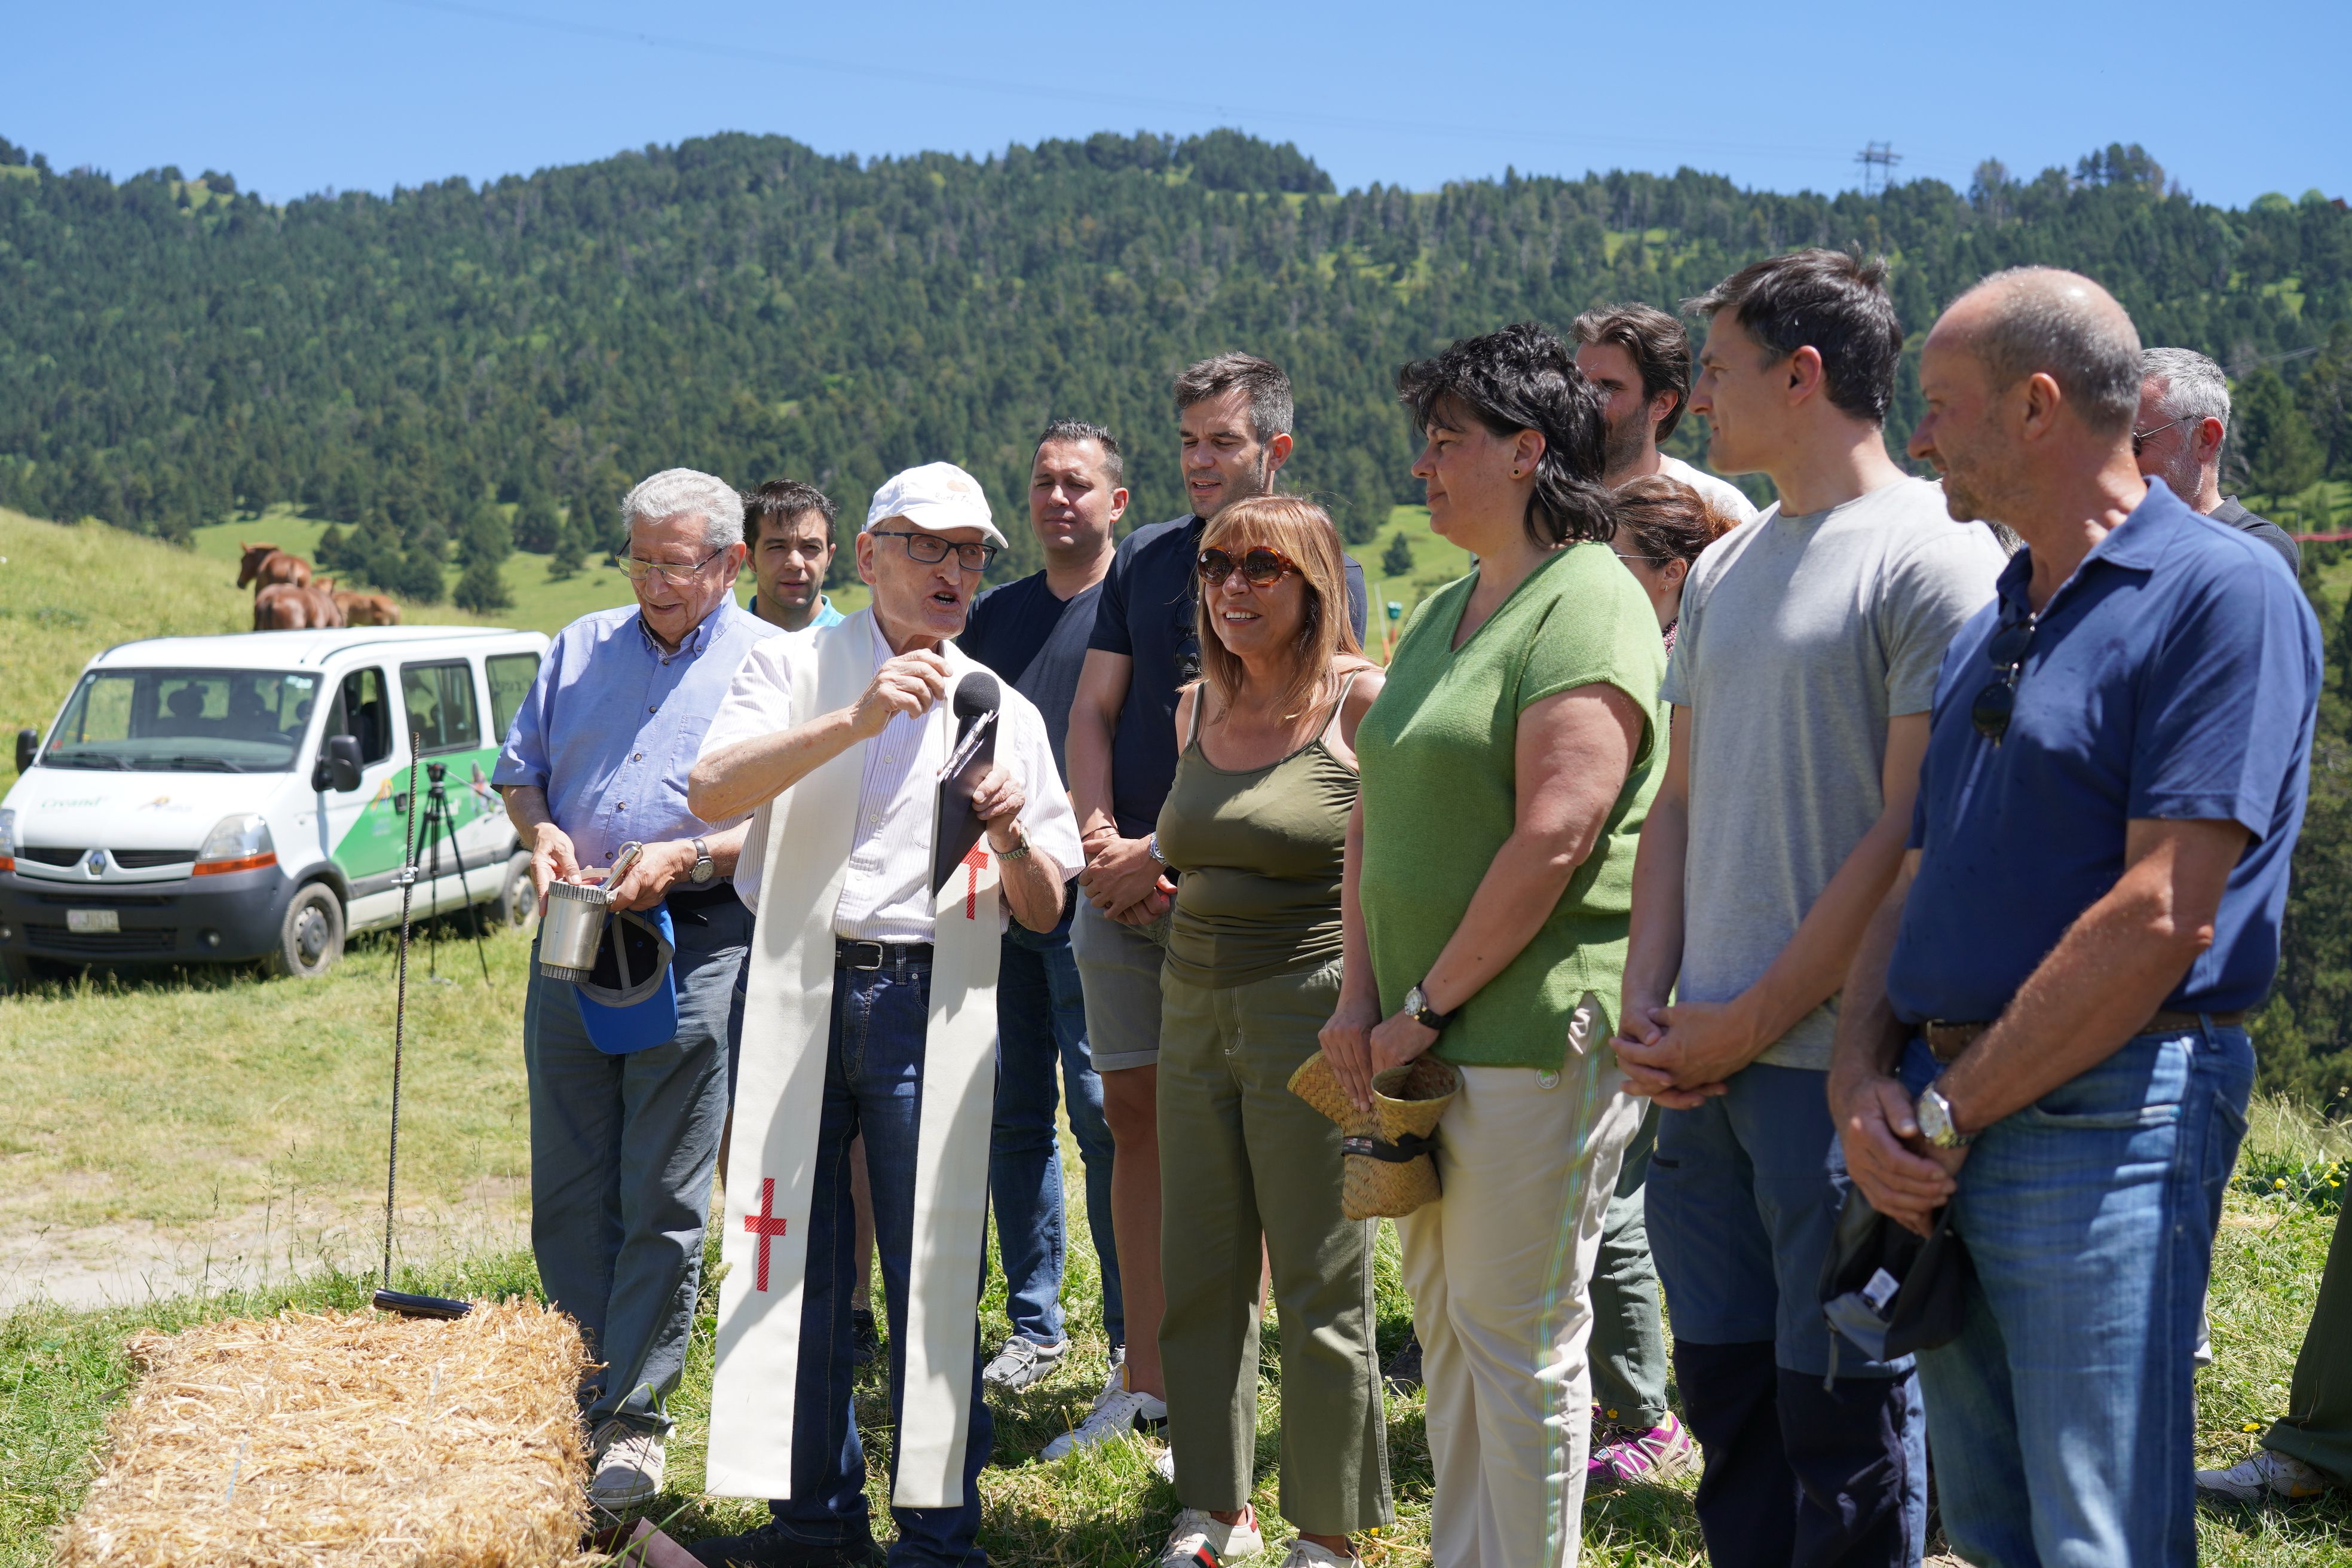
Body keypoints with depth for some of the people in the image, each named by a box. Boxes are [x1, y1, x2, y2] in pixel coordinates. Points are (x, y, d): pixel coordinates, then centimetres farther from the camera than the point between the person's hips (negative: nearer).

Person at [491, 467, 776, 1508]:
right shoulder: (582, 648, 15)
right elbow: (519, 768, 19)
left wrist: (687, 857, -18)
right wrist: (540, 831, -2)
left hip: (697, 945, -4)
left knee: (662, 1201, -2)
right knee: (567, 1193, 8)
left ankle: (636, 1417, 7)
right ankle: (577, 1398, 19)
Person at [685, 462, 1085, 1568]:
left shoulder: (1004, 713, 12)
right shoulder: (797, 666, 8)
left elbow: (1045, 912, 11)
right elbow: (713, 788, -11)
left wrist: (1011, 836, -10)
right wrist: (853, 720, -21)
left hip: (927, 1004, 0)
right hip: (793, 989, 0)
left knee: (932, 1271, -3)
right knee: (792, 1256, 6)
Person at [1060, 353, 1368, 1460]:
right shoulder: (1145, 560, 13)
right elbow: (1094, 711, 11)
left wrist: (1161, 853, -13)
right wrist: (1100, 838, -5)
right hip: (1123, 886, 5)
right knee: (1135, 1118, 7)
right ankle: (1144, 1384, 14)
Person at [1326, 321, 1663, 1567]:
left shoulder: (1586, 603, -12)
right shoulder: (1445, 613, 17)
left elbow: (1553, 837, -21)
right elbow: (1379, 815, 17)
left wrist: (1428, 1005, -15)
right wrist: (1360, 993, 5)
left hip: (1535, 1030, -9)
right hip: (1431, 1039, 9)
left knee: (1517, 1338, -2)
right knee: (1445, 1316, 16)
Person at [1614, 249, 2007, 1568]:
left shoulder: (1937, 555, -9)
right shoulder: (1726, 568, 15)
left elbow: (1916, 831, -14)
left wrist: (1751, 1020, -13)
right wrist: (1646, 1007, 5)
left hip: (1840, 1060, -7)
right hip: (1706, 1063, 7)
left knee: (1842, 1410, 2)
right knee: (1727, 1386, 14)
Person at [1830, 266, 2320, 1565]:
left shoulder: (2222, 593, -11)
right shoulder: (1986, 632, 17)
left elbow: (2163, 919, -19)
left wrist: (1947, 1113, -14)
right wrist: (1864, 1081, -3)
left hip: (2104, 1131, -8)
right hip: (1941, 1142, 8)